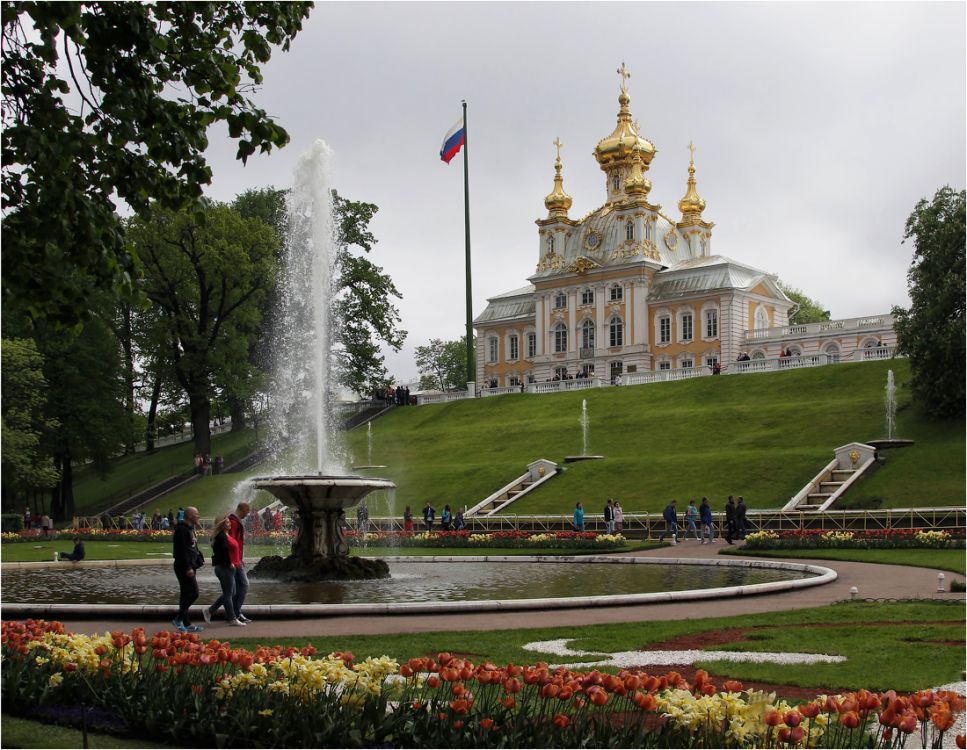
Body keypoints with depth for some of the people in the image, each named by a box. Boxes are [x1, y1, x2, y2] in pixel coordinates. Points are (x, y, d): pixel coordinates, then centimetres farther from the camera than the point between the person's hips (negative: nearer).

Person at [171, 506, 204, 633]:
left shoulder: (190, 529, 17)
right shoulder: (182, 530, -16)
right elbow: (182, 550, -22)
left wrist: (199, 559, 14)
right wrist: (188, 567, -24)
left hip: (189, 567, 11)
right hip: (184, 567, -11)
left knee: (186, 595, 11)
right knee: (193, 593, -12)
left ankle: (186, 624, 14)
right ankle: (179, 619, -7)